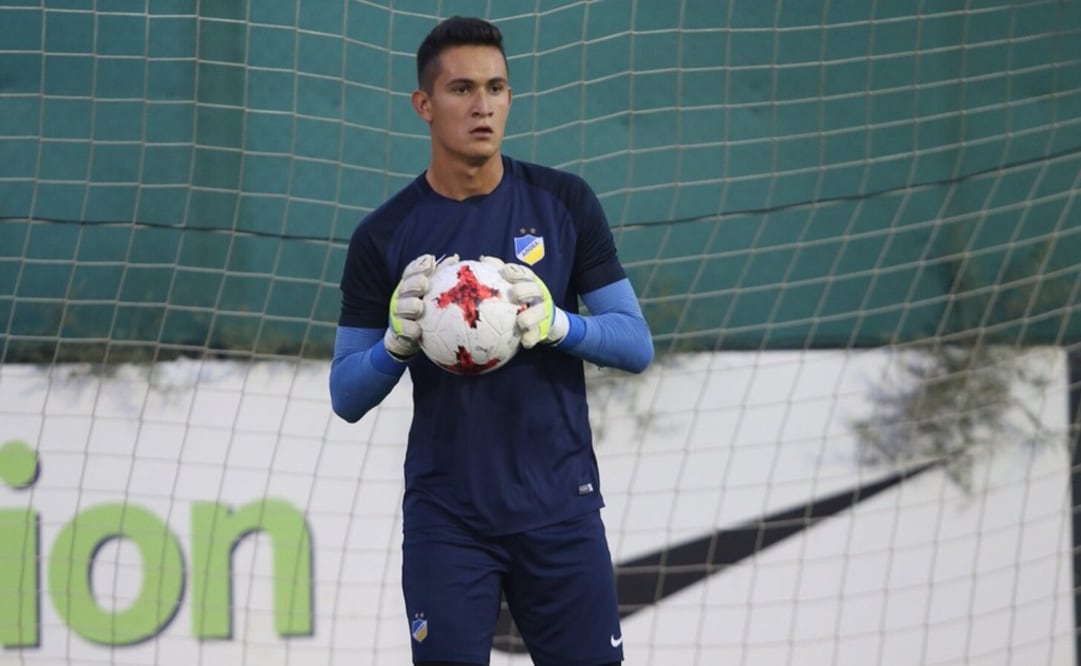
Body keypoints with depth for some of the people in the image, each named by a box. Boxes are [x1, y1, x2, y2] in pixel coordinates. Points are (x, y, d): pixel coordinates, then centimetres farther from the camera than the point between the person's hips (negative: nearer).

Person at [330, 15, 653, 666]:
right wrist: (397, 342, -19)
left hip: (561, 509, 1)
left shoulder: (564, 203, 1)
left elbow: (637, 344, 0)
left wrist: (558, 324, -20)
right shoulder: (384, 236, -1)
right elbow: (347, 397, 2)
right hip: (447, 520, -1)